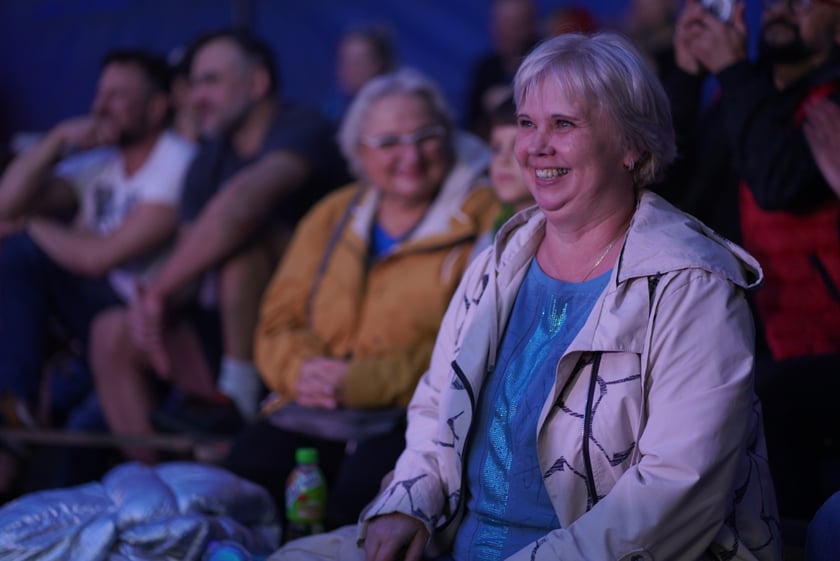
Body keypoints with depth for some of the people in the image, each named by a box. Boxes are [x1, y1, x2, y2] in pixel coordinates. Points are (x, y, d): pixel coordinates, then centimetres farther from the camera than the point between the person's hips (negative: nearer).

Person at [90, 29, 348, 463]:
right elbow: (188, 247, 5)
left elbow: (243, 202, -32)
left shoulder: (302, 129, -14)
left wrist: (159, 291, -27)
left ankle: (239, 391, -26)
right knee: (112, 332, -8)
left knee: (240, 231, -30)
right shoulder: (209, 160, 12)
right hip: (227, 324, 8)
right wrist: (158, 301, -19)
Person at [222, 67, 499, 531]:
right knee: (251, 462, -25)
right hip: (319, 413, 4)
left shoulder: (484, 218, 2)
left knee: (370, 476, -35)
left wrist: (363, 383, -14)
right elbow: (279, 322, 17)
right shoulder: (332, 217, 20)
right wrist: (303, 369, -7)